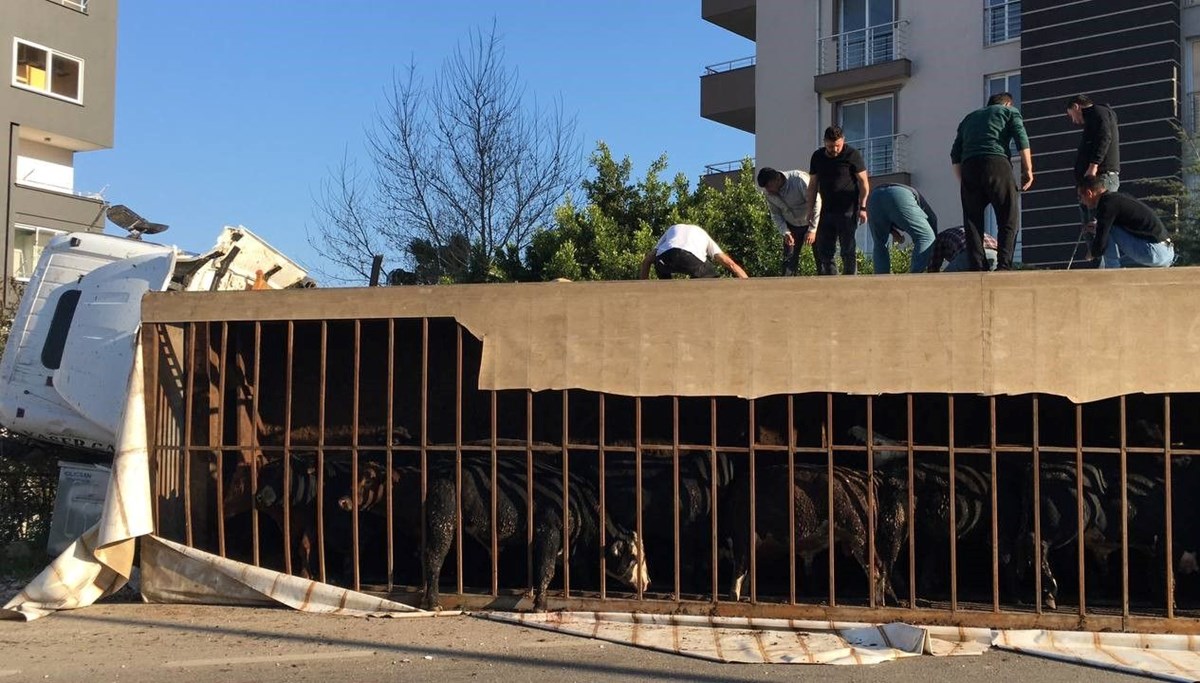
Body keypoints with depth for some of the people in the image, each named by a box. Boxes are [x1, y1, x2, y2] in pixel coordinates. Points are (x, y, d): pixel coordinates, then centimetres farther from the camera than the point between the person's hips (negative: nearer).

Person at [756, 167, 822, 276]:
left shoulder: (800, 180, -29)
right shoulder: (768, 193, -12)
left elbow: (816, 203, -26)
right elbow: (775, 214, 0)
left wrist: (812, 230, -29)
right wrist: (785, 232, -16)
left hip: (813, 223, -4)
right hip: (792, 226, 4)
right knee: (789, 260, -2)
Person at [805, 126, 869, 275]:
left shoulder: (852, 155, -5)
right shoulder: (817, 157, 9)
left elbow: (864, 182, -5)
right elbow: (813, 185, 14)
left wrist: (862, 207, -13)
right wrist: (811, 210, 8)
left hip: (848, 211, -5)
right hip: (827, 211, 5)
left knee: (848, 252, -4)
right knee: (823, 251, 3)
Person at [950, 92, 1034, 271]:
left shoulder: (969, 117, 32)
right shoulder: (1009, 111, 21)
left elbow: (955, 154, 22)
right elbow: (1021, 139, 3)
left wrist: (962, 180, 23)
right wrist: (1027, 169, 3)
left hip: (968, 167, 4)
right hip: (996, 163, -4)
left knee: (972, 222, 5)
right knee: (1008, 220, -2)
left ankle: (976, 268, -4)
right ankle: (1004, 266, -15)